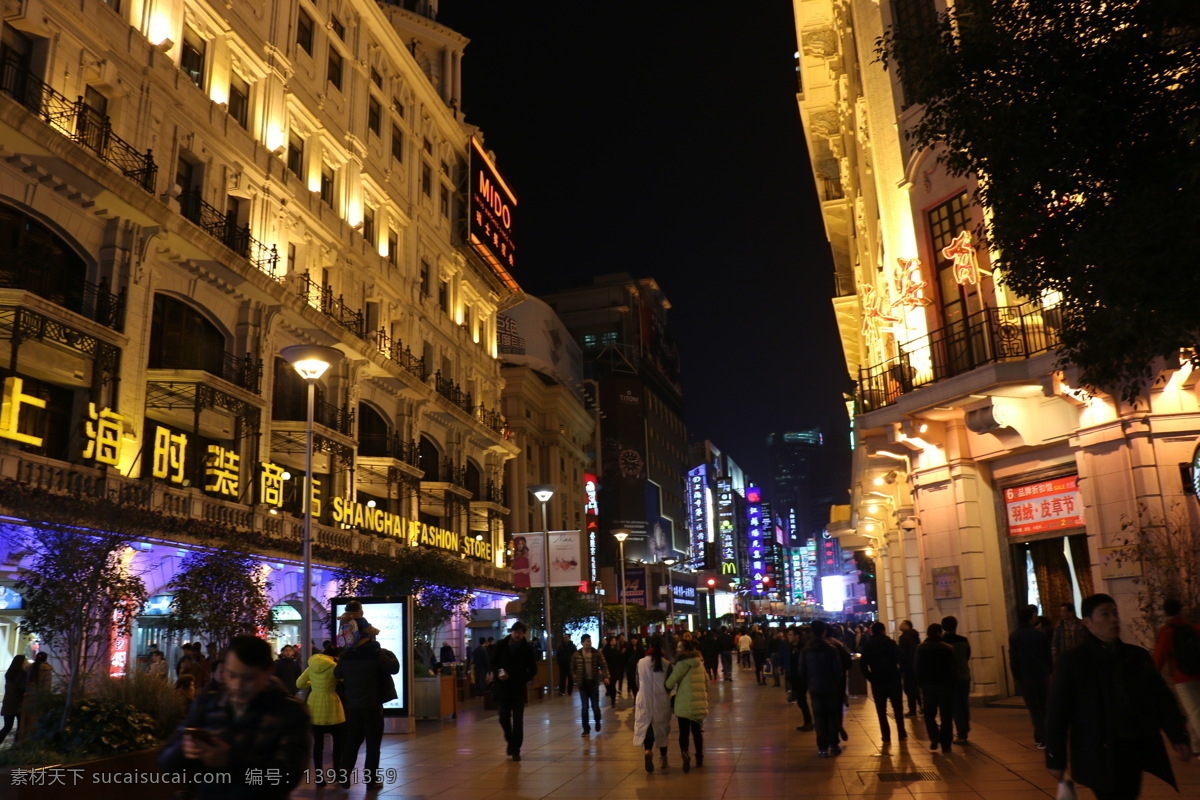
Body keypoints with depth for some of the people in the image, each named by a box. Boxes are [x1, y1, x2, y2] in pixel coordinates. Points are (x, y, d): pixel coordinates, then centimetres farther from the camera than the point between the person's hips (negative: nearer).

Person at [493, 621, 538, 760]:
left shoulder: (527, 648, -4)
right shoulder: (501, 645, 0)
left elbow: (533, 669, 1)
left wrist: (524, 680, -13)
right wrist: (498, 673, -11)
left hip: (519, 688, -2)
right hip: (502, 687, 2)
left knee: (518, 720, -3)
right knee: (504, 718, 7)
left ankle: (515, 750, 5)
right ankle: (510, 741, 32)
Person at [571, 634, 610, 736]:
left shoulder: (596, 653, -4)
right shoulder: (576, 654, -2)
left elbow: (603, 665, -5)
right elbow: (572, 668, 9)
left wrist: (605, 677, -18)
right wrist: (575, 678, 0)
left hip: (594, 682, 0)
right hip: (582, 683, 0)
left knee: (595, 706, 4)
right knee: (584, 707, 1)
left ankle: (597, 722, 34)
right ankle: (586, 729, 12)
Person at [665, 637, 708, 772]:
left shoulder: (682, 664, -10)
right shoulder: (700, 664, 11)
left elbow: (671, 681, -13)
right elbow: (706, 683, 17)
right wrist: (705, 698, 26)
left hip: (684, 704, -5)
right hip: (699, 703, 5)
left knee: (684, 732, 0)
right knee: (697, 731, 16)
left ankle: (684, 752, -23)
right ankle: (699, 758, 21)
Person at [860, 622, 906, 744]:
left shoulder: (867, 645, 0)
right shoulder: (891, 643, -6)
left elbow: (863, 664, -3)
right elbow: (900, 659, -11)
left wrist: (870, 677, 3)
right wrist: (899, 674, 1)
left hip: (877, 682, 1)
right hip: (893, 680, -1)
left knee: (881, 711, 7)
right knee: (898, 708, 14)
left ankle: (886, 736, 5)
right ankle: (902, 734, 19)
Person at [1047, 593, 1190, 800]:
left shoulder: (1138, 656, 10)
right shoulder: (1071, 661, -6)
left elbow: (1162, 699, 13)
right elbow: (1057, 713, -5)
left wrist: (1179, 737, 1)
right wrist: (1056, 759, -6)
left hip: (1136, 752, 5)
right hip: (1099, 757, -5)